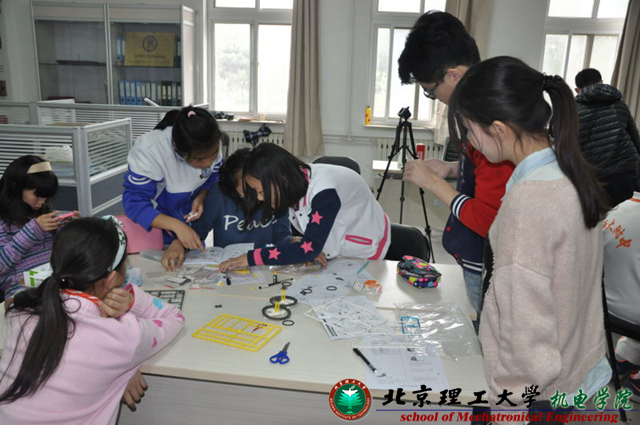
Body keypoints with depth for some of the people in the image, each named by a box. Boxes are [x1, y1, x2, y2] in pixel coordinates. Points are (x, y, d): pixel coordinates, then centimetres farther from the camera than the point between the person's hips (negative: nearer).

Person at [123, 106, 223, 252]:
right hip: (156, 225, -4)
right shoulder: (149, 152, -34)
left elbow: (213, 178, -3)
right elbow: (134, 203, -33)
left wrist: (202, 196, -25)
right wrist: (176, 226, -45)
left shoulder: (210, 147, -21)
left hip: (190, 219, 4)